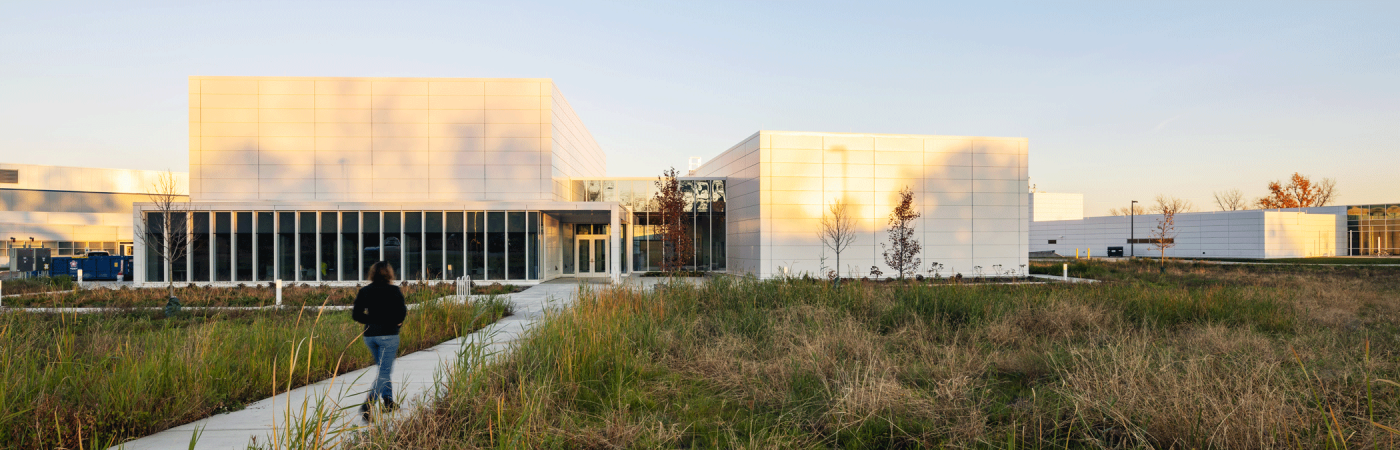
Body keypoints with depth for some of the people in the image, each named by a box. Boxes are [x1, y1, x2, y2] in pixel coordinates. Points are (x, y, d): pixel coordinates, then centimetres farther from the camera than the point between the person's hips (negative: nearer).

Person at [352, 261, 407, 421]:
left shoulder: (364, 291, 5)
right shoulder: (394, 291, -8)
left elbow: (356, 315, 1)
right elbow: (401, 313, -13)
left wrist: (371, 321, 13)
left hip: (369, 335, 5)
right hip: (388, 334, -5)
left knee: (384, 368, 21)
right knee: (384, 372, -3)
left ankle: (388, 401, 27)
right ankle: (368, 404, -18)